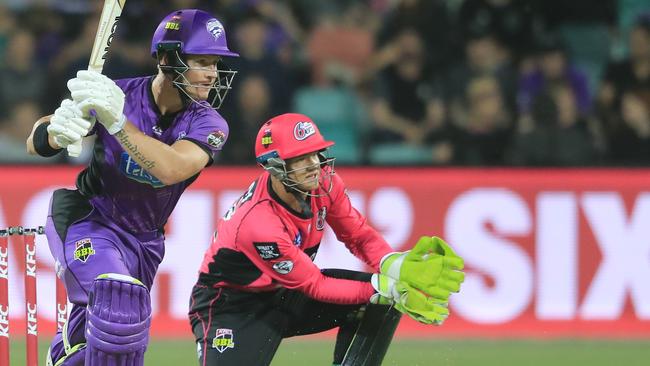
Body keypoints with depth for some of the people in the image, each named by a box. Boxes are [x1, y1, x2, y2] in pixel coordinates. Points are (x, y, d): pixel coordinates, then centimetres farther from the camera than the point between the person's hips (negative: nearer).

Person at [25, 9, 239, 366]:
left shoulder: (207, 124, -15)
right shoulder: (116, 95, -17)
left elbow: (170, 169, -36)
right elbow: (36, 142, -16)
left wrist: (117, 122, -48)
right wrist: (58, 130, -41)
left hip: (143, 239, 4)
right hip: (86, 219, -4)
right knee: (120, 299, -31)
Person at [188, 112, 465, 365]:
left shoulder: (323, 182, -12)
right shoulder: (258, 224, -33)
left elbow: (359, 235, -3)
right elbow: (316, 287, -25)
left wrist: (396, 267, -25)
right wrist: (386, 286, -31)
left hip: (285, 293, 8)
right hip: (232, 308, -7)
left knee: (382, 298, -11)